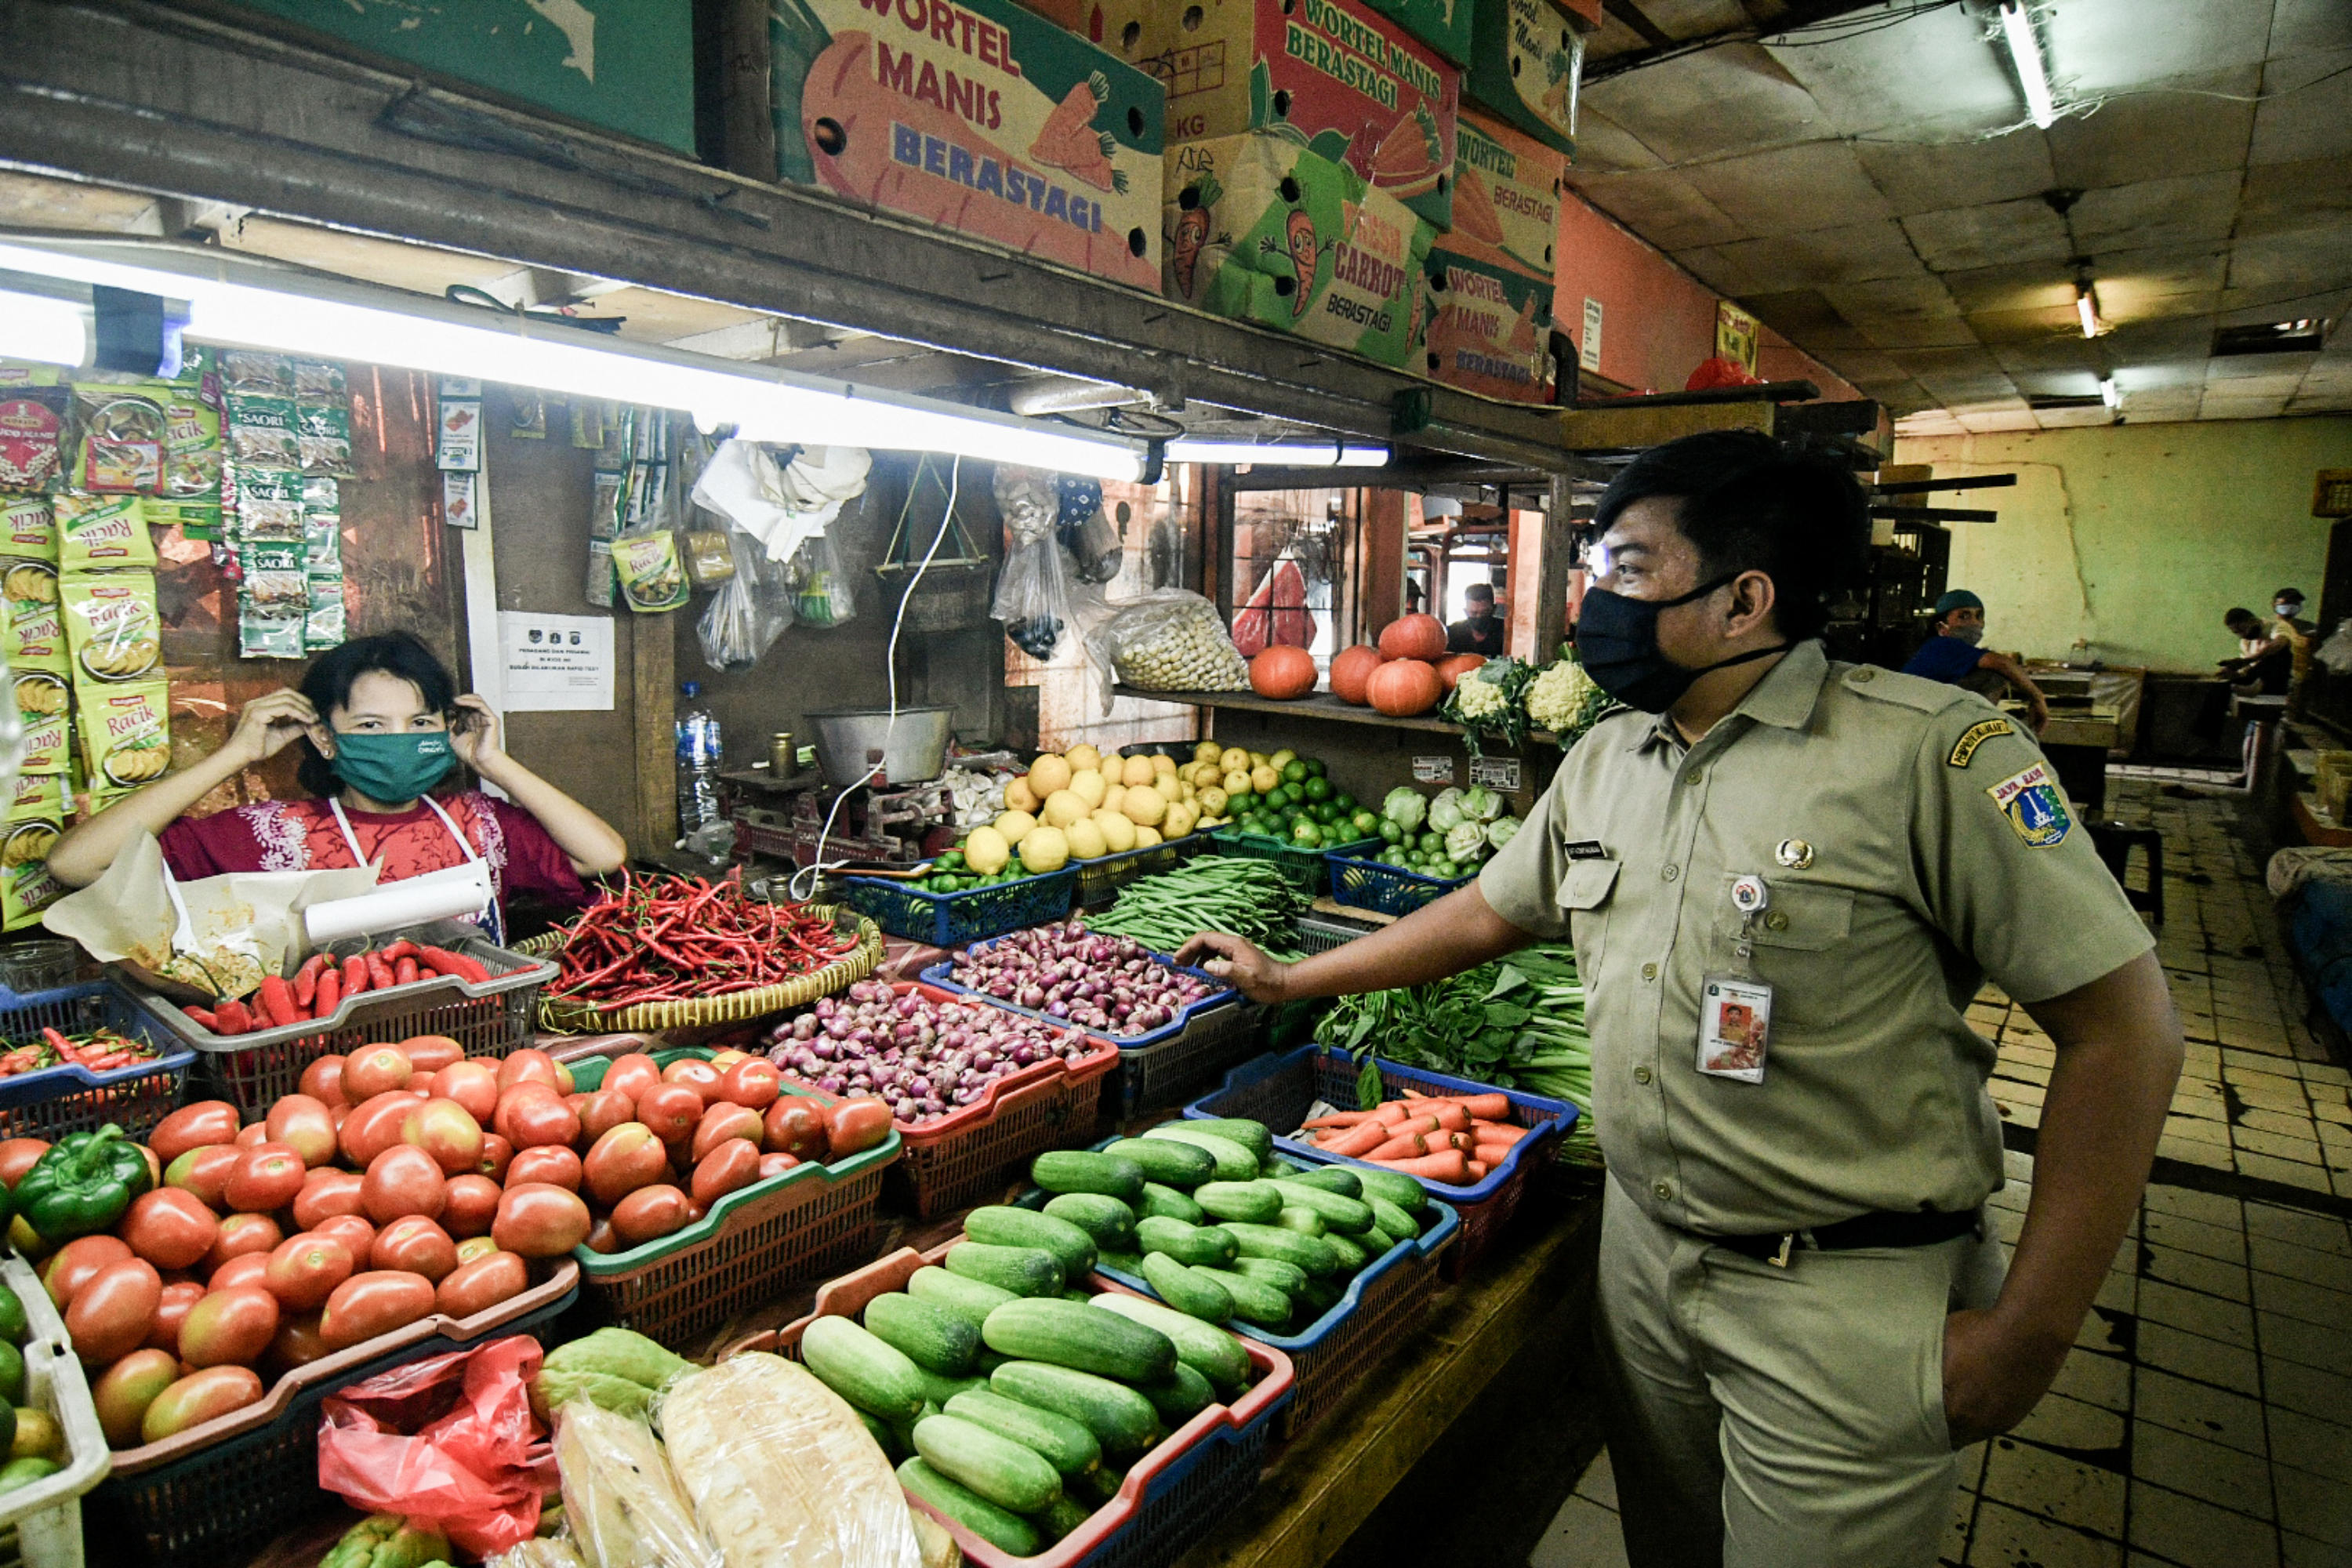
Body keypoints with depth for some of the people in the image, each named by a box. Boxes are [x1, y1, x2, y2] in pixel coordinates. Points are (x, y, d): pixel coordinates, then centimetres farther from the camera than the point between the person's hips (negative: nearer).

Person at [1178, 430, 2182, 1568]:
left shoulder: (1930, 752, -18)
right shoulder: (1604, 759, 3)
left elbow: (2123, 1027, -16)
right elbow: (1492, 911, 14)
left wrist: (2027, 1335, -14)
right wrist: (1288, 980, 16)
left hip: (1846, 1300, -5)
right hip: (1642, 1250, 6)